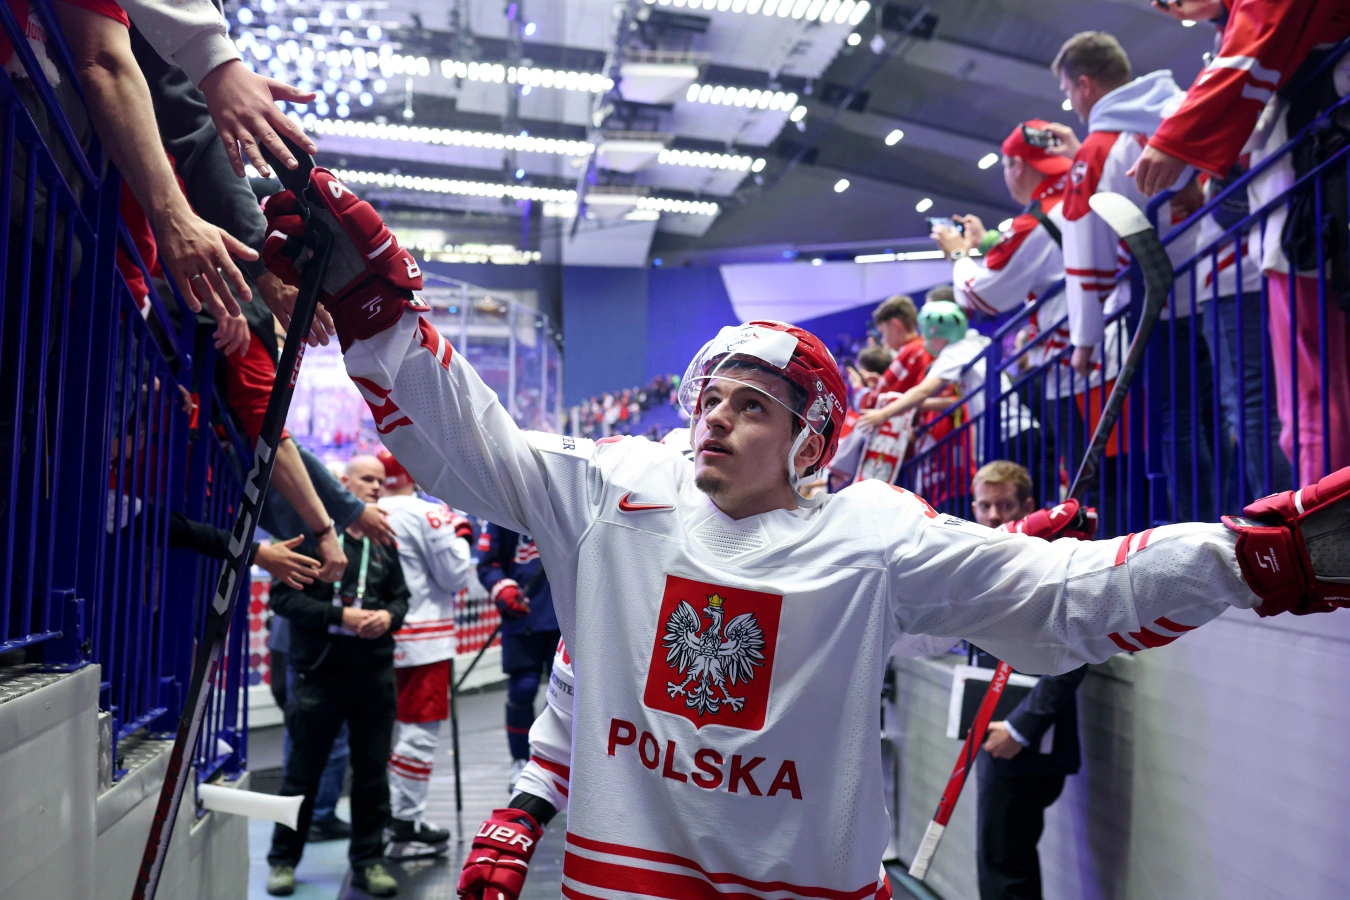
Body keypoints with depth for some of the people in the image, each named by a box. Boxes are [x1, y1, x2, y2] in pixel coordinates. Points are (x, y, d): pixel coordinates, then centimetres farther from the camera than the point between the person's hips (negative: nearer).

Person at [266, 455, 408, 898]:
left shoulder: (384, 542, 10)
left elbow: (400, 595, 16)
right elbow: (283, 596, -10)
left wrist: (389, 616, -6)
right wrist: (339, 616, -18)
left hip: (375, 674, 4)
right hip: (319, 673, -4)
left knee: (372, 772, 10)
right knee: (303, 771, 8)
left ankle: (368, 859, 23)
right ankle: (283, 860, 26)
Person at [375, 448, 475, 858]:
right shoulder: (427, 515, -15)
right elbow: (456, 577, -11)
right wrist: (459, 535, 2)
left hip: (380, 637, 7)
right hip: (422, 640, -7)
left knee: (389, 728, 18)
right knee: (419, 731, 0)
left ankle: (385, 814, 30)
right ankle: (406, 827, 5)